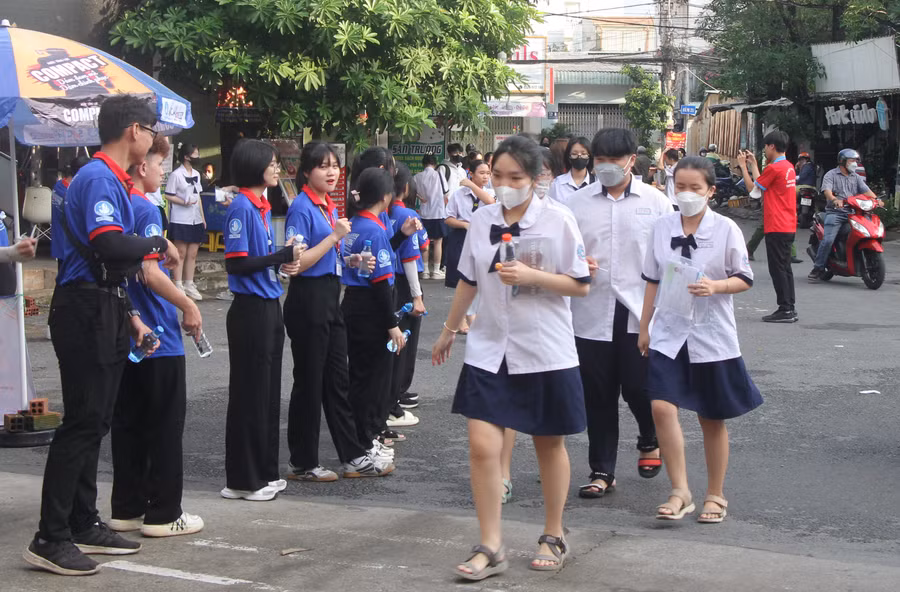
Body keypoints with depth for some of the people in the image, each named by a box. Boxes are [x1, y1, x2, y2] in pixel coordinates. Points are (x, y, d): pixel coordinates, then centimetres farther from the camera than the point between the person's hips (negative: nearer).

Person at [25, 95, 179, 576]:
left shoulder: (112, 180, 18)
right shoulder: (99, 179, -14)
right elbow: (109, 245, -29)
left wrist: (131, 316, 22)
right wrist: (158, 243, -12)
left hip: (103, 312, 10)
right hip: (84, 313, -10)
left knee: (94, 422, 14)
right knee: (82, 423, -8)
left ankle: (84, 525, 23)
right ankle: (50, 540, -4)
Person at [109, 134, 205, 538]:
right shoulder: (145, 210, -15)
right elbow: (151, 273, -21)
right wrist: (189, 306, -12)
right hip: (157, 337, -8)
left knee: (127, 422, 12)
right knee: (165, 425, 0)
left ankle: (127, 508, 18)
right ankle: (163, 514, 4)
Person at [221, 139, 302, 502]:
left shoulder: (263, 207, 13)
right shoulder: (241, 208, -14)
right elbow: (237, 264, -20)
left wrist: (285, 262, 1)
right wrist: (283, 256, -17)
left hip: (270, 307, 9)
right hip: (250, 309, -9)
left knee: (269, 390, 14)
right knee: (250, 393, -2)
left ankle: (264, 472, 23)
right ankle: (243, 481, 7)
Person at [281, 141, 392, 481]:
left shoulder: (330, 207, 13)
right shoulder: (301, 208, -13)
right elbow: (297, 264, -20)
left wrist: (353, 261, 6)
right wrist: (334, 236, -20)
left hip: (330, 297, 9)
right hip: (308, 299, -9)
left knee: (338, 380, 13)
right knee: (309, 382, 0)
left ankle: (354, 457, 20)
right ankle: (302, 464, 11)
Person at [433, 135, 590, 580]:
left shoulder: (558, 220, -9)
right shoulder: (482, 220, 3)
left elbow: (581, 285, -7)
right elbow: (468, 280, 15)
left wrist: (530, 277, -20)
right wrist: (448, 331, 22)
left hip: (546, 354, -3)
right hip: (490, 351, 3)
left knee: (549, 444, 11)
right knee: (482, 446, -6)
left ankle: (553, 537, 28)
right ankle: (490, 546, 4)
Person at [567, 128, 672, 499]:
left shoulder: (655, 202, 4)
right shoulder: (578, 203, 7)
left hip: (641, 314, -2)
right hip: (592, 314, 2)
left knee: (639, 388, -1)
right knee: (598, 397, 5)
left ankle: (650, 441, 31)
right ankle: (602, 472, 17)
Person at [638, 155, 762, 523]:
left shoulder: (726, 230, -6)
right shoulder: (662, 228, 3)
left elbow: (745, 279, -1)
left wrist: (715, 287, -20)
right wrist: (644, 327, 13)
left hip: (712, 336, -2)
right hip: (668, 334, 2)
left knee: (712, 418, 8)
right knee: (662, 407, -14)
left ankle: (715, 496, 22)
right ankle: (680, 492, -6)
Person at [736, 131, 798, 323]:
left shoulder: (774, 168, -15)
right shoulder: (788, 167, 13)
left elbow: (752, 187, -5)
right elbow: (761, 183, 17)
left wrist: (743, 166, 6)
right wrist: (753, 164, 25)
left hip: (777, 228, -9)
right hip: (789, 227, 9)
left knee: (777, 268, -5)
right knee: (785, 267, 13)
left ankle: (785, 309, -6)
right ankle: (790, 309, 15)